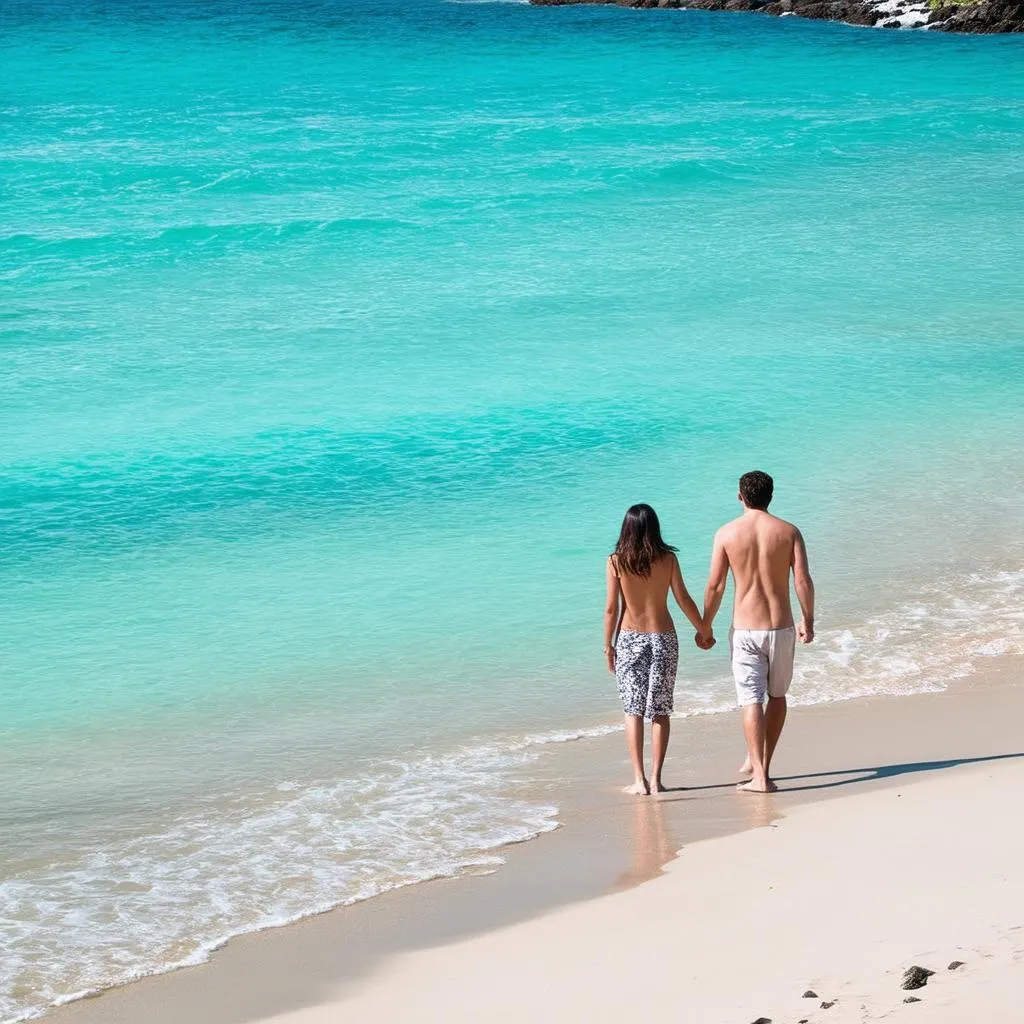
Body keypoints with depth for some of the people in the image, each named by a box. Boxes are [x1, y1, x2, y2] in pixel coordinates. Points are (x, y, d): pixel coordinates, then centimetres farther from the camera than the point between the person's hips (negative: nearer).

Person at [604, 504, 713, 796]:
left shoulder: (616, 561, -7)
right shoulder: (667, 559, -4)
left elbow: (611, 608, -6)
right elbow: (684, 600, -2)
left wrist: (608, 646, 5)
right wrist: (704, 631, 12)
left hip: (629, 640, -1)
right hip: (663, 639, 1)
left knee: (633, 711, 6)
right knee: (660, 711, 8)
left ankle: (639, 780, 1)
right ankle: (655, 779, 7)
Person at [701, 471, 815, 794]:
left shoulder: (727, 534, -5)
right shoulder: (788, 532, -2)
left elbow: (715, 587, -5)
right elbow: (803, 580, -7)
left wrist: (706, 627, 7)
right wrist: (808, 621, 6)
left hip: (745, 630, -1)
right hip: (781, 627, 2)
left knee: (751, 700, -1)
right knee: (777, 695, 19)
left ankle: (759, 775, -8)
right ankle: (761, 763, 26)